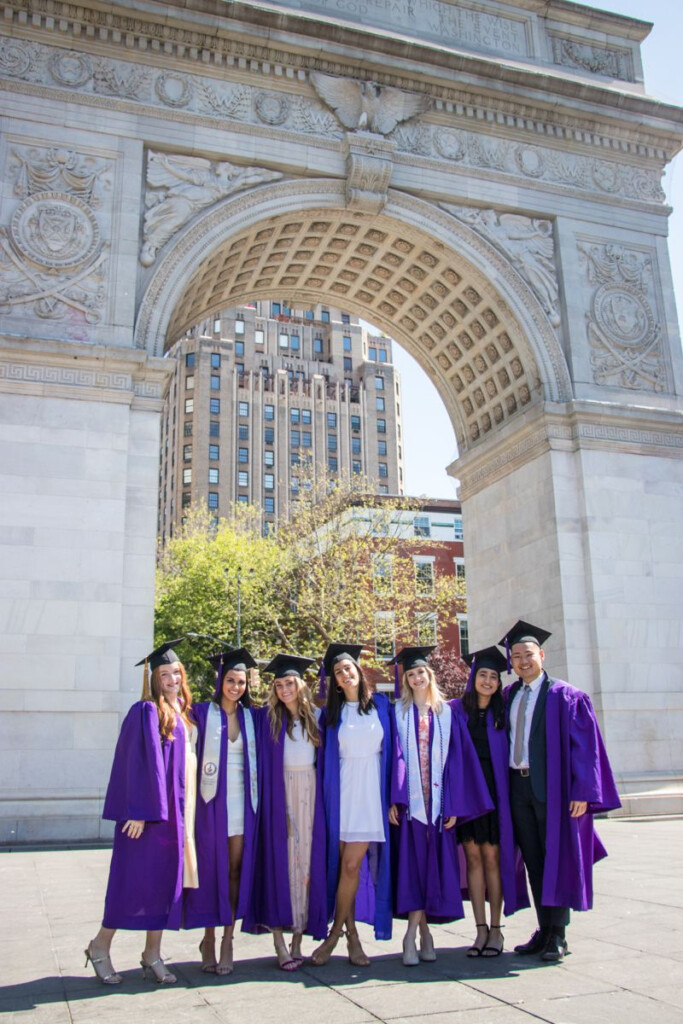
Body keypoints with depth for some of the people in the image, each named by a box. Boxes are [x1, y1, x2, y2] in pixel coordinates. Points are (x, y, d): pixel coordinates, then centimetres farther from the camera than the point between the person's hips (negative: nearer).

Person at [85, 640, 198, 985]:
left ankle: (152, 954, 18)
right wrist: (138, 811, -20)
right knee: (136, 876, -1)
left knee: (166, 877, 9)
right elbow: (136, 762, -16)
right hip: (147, 807, -7)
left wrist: (185, 809, 13)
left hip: (174, 807, 7)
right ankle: (100, 946, 16)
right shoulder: (145, 711, -10)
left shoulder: (184, 714, 12)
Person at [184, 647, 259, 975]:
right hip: (212, 799, -3)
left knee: (236, 869, 3)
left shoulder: (251, 716, 9)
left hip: (242, 800, 3)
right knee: (211, 868, 2)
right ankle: (208, 939, 15)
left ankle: (227, 939, 13)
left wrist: (257, 797, 6)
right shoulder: (202, 713, -1)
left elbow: (257, 760, 13)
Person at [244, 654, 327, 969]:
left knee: (307, 862, 2)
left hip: (310, 795, 2)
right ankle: (279, 943, -1)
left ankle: (298, 940, 10)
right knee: (278, 861, -5)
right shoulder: (268, 717, 4)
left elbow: (326, 759, 11)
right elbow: (263, 762, 3)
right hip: (278, 795, -2)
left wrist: (324, 795, 3)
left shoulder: (316, 716, 9)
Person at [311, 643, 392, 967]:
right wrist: (328, 795, -2)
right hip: (343, 790, 1)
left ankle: (336, 933, 9)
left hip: (372, 790, -1)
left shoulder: (380, 705, 5)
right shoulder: (332, 712, 8)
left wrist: (392, 795, -1)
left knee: (351, 864, -6)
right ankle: (351, 936, 14)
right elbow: (327, 757, 7)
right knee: (346, 864, 1)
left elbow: (390, 750, 5)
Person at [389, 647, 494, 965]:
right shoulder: (399, 712, 7)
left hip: (438, 799, 2)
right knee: (413, 862, -4)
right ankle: (422, 932, 2)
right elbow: (395, 755, -1)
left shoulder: (447, 713, 10)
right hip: (410, 799, -1)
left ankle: (414, 934, 10)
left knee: (434, 864, 1)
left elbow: (456, 758, 5)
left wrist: (453, 805, -3)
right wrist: (394, 799, -12)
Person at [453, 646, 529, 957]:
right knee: (473, 856, 2)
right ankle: (481, 928, 10)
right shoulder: (456, 710, 2)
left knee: (492, 856, -1)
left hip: (495, 790, 0)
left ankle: (496, 929, 10)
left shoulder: (503, 712, 3)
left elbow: (512, 754, 3)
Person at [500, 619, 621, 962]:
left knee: (557, 858, 2)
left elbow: (584, 744, -9)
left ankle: (558, 936, 13)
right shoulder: (509, 696, 9)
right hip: (519, 785, 5)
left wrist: (582, 791, -16)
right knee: (533, 861, 11)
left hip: (551, 786, -5)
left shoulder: (565, 696, -6)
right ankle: (544, 931, 22)